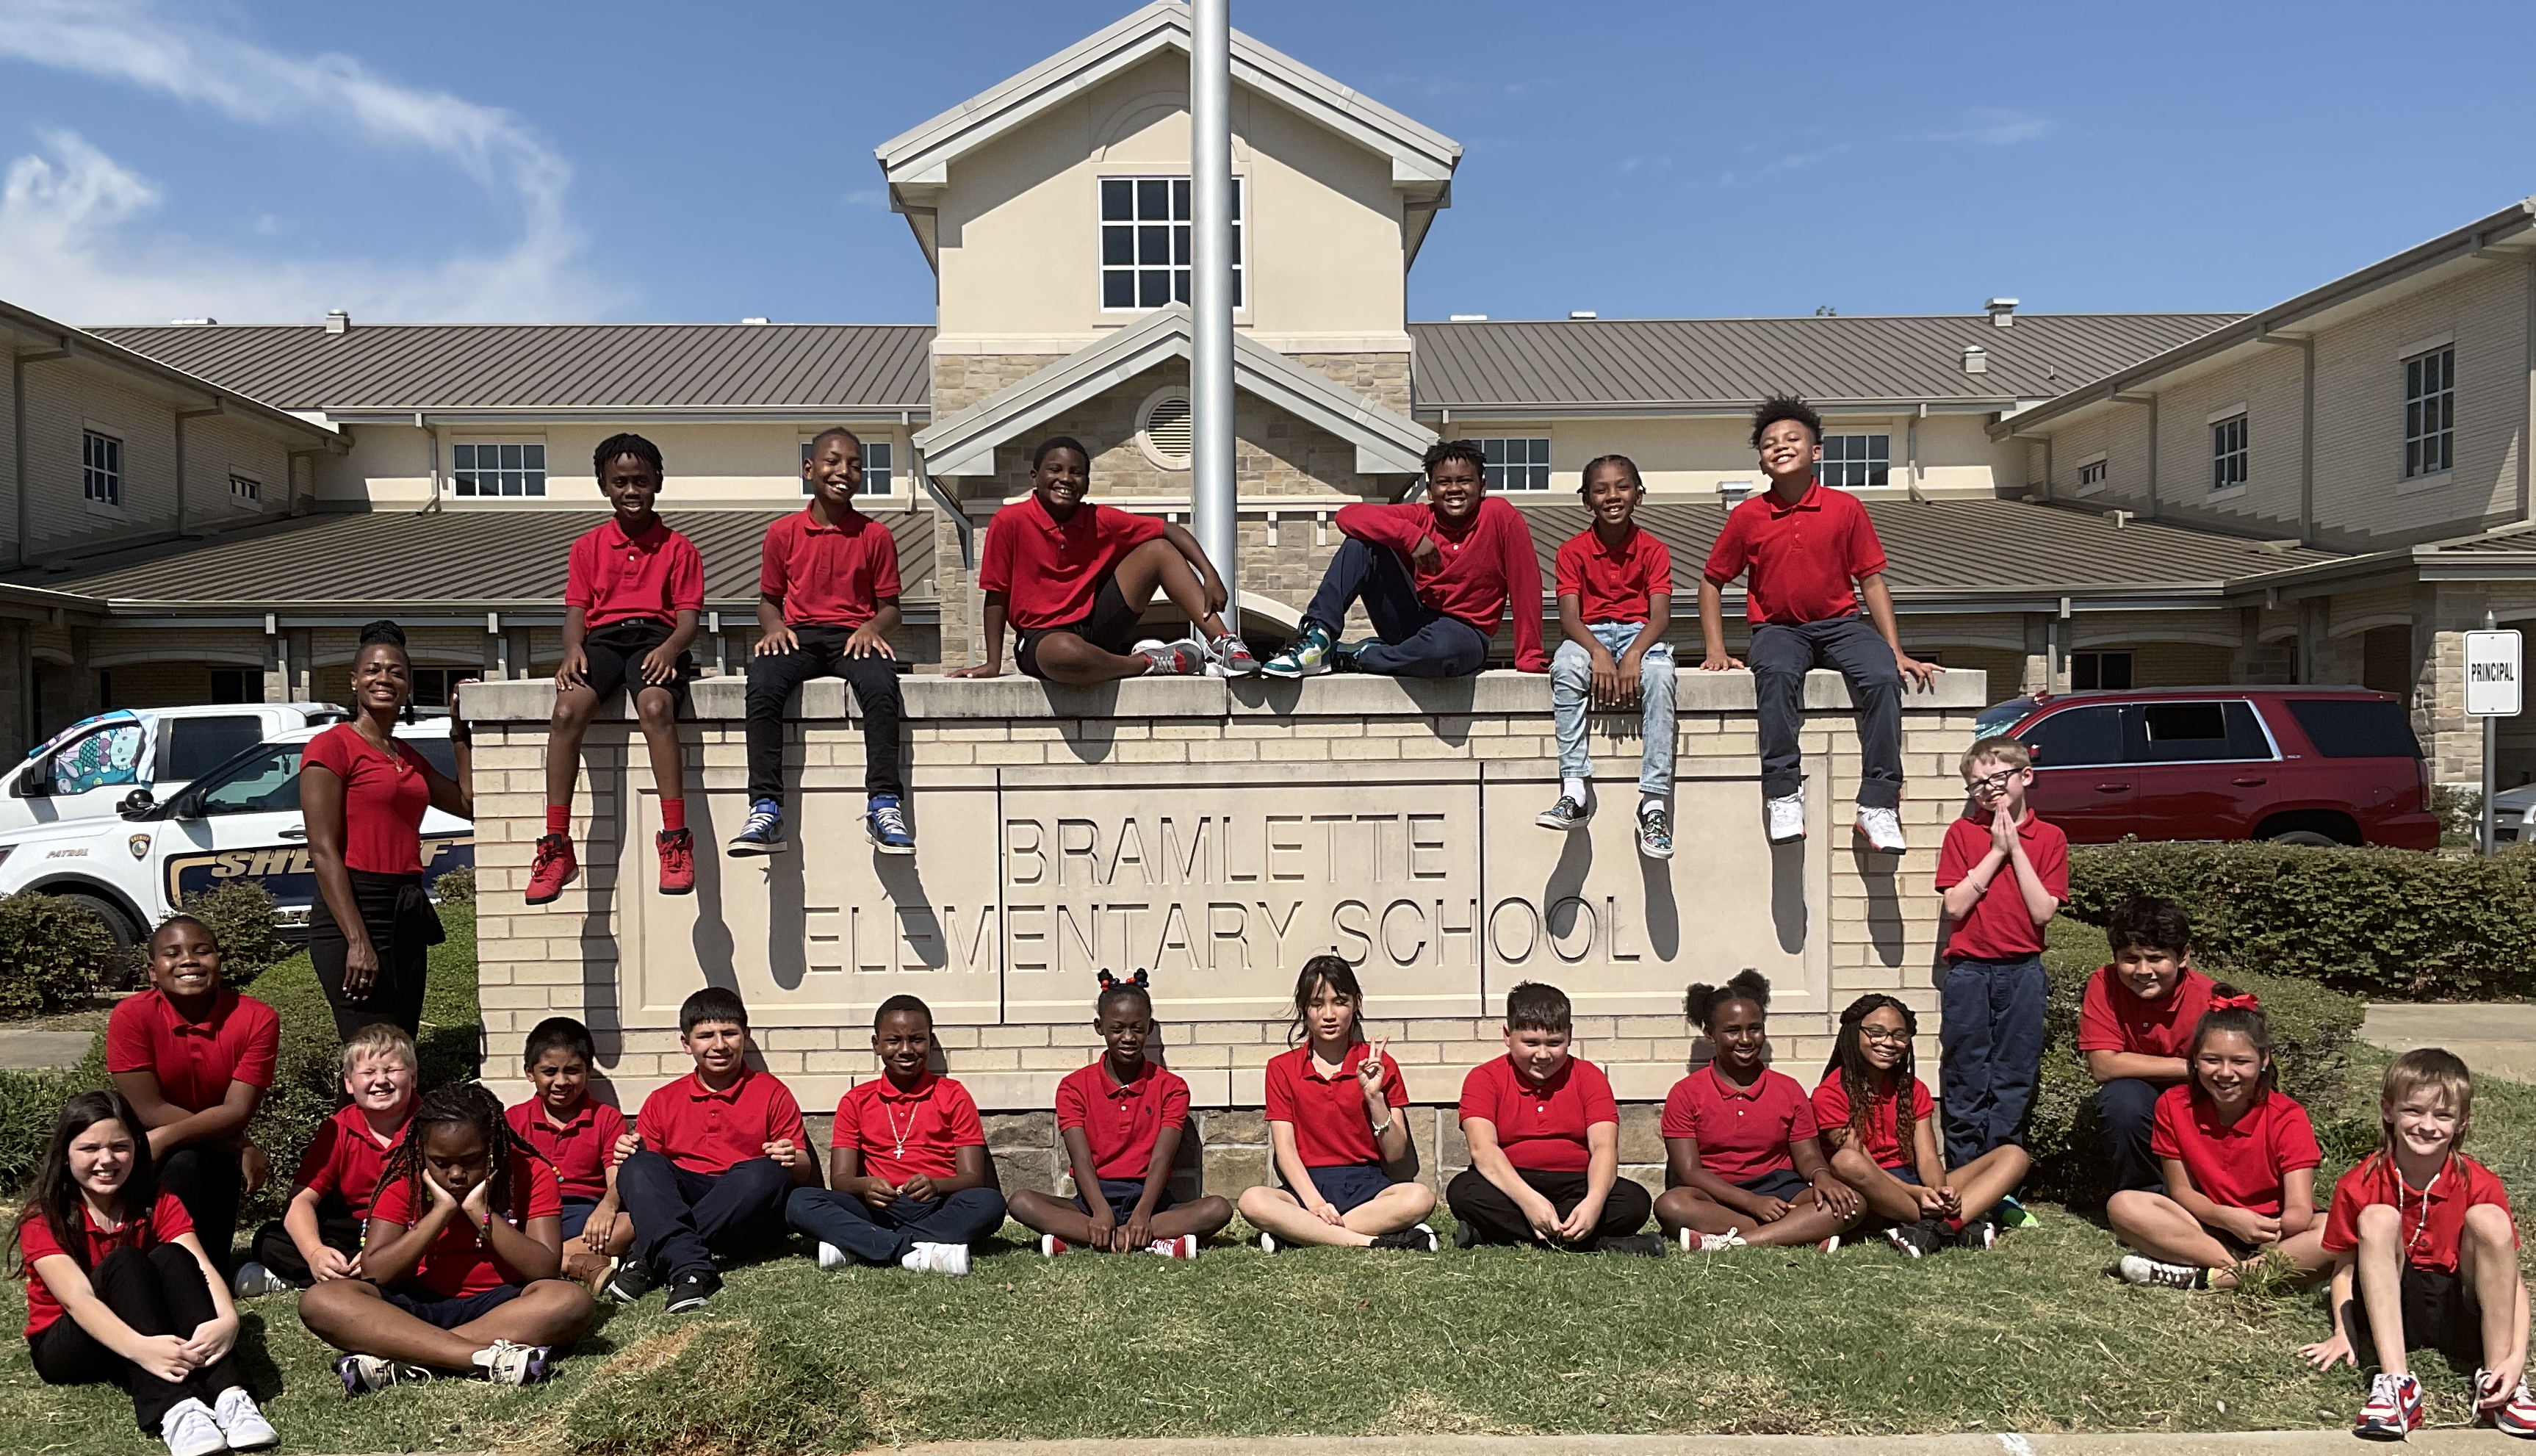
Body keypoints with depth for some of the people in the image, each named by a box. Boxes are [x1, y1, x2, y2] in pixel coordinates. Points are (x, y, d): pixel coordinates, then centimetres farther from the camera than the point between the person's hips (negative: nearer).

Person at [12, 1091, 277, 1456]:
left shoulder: (157, 1203, -3)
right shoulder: (43, 1219, -12)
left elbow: (201, 1269, -19)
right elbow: (76, 1298, -29)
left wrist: (227, 1319, -42)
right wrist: (139, 1348, -48)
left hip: (159, 1338, 3)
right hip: (64, 1348, -3)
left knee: (171, 1257, -27)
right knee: (124, 1262, -30)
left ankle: (229, 1395, -46)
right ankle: (174, 1410, -51)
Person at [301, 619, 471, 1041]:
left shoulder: (409, 758, 18)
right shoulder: (332, 746, -4)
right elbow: (323, 851, -12)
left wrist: (459, 730, 19)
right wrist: (358, 942, -19)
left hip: (407, 915, 8)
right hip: (353, 912, -8)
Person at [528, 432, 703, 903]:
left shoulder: (677, 547, 13)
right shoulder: (588, 546, 20)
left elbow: (689, 614, 4)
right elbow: (576, 609, 12)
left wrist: (670, 648, -19)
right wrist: (573, 647, -11)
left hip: (656, 637, -2)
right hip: (602, 639, 2)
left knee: (656, 706, -37)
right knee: (567, 710, -30)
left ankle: (676, 839, -36)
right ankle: (556, 846, -27)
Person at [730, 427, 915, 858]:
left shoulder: (876, 536, 9)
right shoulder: (783, 533, 11)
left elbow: (890, 606, 10)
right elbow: (768, 599, 17)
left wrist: (873, 627, -12)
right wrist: (774, 625, -6)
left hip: (855, 636, -1)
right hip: (799, 636, 1)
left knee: (881, 685, -36)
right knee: (762, 683, -33)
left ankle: (884, 805, -34)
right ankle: (766, 809, -33)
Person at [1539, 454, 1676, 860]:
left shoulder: (1653, 550, 3)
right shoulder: (1573, 550, 2)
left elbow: (1660, 616, -9)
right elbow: (1569, 617, -8)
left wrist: (1634, 655, -28)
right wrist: (1598, 653, -28)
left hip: (1640, 633, 0)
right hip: (1589, 636, 0)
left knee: (1659, 673, -35)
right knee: (1564, 668, -36)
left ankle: (1654, 802, -36)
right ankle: (1575, 792, -37)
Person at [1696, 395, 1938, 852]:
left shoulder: (1846, 508, 1)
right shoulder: (1747, 516, 0)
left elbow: (1872, 580, 5)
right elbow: (1711, 581, 10)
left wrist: (1898, 652, -2)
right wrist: (1716, 651, 0)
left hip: (1840, 624, 1)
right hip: (1778, 629, -1)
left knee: (1883, 676, -30)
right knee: (1777, 673, -37)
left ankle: (1878, 805, -25)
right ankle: (1783, 796, -34)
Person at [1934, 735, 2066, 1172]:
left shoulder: (2050, 839, 4)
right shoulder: (1963, 832, 3)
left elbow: (2043, 912, -7)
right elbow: (1955, 905, -8)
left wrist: (2016, 849, -9)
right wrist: (1996, 851, -9)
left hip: (2023, 973, 1)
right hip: (1968, 972, -1)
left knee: (2014, 1082, 5)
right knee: (1966, 1082, 2)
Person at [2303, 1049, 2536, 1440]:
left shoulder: (2480, 1186, -8)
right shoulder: (2360, 1186, -8)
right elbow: (2345, 1266, 0)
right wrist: (2343, 1333, -16)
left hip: (2461, 1312, 0)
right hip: (2390, 1308, 0)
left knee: (2489, 1219, -24)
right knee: (2377, 1218, -27)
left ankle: (2496, 1379, -18)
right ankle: (2397, 1382, -34)